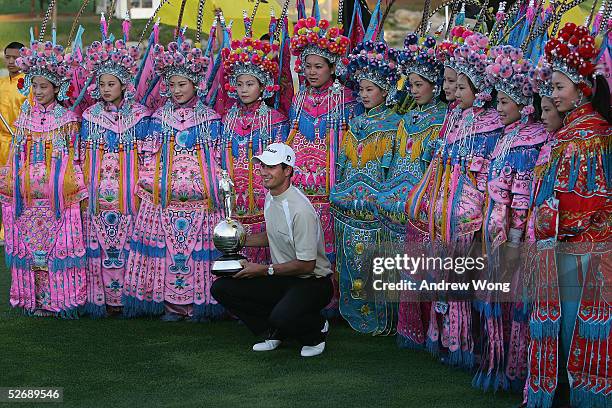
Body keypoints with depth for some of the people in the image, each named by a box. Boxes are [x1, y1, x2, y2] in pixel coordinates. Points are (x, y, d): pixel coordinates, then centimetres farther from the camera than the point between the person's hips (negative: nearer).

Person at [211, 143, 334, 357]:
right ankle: (275, 331, 7)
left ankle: (317, 329, -1)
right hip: (281, 278, 9)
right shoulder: (270, 197, 6)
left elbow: (306, 265, -22)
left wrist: (263, 270, -18)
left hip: (312, 281, -9)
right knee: (221, 288, -5)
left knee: (282, 317, -37)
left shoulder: (300, 209, -24)